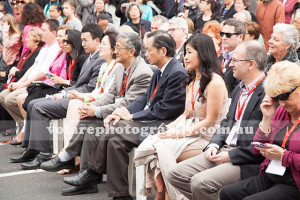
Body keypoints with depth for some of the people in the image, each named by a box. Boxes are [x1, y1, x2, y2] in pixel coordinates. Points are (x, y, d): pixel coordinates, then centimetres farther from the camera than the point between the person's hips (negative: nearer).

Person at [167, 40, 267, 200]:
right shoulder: (239, 89, 16)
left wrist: (230, 155, -17)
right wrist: (214, 145, 3)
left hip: (247, 162, -9)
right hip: (223, 151, 9)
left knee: (201, 182, -28)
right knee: (174, 175, -1)